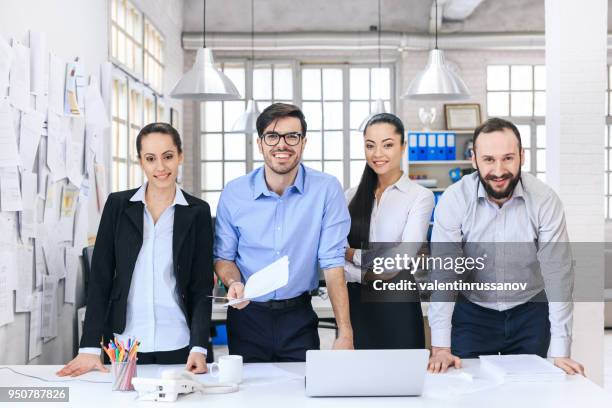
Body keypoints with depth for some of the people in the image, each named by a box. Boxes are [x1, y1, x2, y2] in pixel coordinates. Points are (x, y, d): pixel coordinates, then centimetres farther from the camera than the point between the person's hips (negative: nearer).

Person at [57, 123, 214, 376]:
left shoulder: (198, 212, 1)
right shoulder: (118, 205, 3)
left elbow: (202, 286, -1)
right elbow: (100, 277, 1)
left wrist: (199, 348, -13)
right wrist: (90, 347, -7)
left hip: (178, 346, 0)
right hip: (124, 345, 1)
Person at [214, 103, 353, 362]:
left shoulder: (326, 190, -9)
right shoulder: (234, 193, -4)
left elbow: (332, 262, -10)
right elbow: (223, 256, 7)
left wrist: (345, 333, -17)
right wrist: (234, 283, -16)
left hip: (299, 315, -1)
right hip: (247, 315, 1)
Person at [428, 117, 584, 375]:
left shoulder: (545, 201, -18)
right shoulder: (453, 200, -18)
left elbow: (558, 274, -18)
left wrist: (560, 352, -22)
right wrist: (441, 348, -26)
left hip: (530, 313, 1)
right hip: (471, 312, 0)